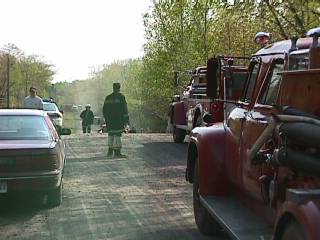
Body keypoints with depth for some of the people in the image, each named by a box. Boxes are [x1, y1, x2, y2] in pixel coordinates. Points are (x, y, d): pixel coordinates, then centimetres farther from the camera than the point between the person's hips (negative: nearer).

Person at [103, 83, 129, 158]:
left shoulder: (108, 98, 11)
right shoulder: (121, 97, -7)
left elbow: (104, 110, 15)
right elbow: (124, 109, -10)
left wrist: (107, 119, 23)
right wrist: (126, 119, -7)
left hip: (109, 120, 6)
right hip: (118, 120, -6)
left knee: (111, 134, 14)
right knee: (117, 135, -5)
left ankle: (110, 152, 18)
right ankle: (117, 152, -6)